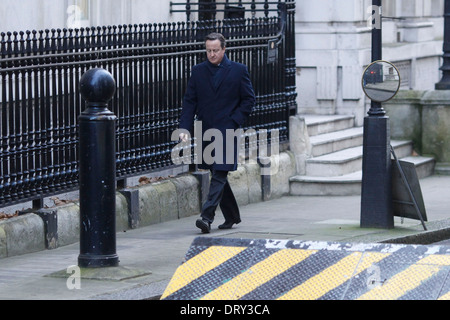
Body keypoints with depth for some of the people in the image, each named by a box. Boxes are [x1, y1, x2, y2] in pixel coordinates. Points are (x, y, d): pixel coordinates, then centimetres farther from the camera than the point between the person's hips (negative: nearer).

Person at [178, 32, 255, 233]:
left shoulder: (238, 70, 1)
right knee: (217, 175, 12)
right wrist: (184, 128, -6)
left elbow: (249, 99, 3)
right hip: (205, 131, 4)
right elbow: (190, 101, 6)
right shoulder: (198, 71, 8)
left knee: (219, 175, -12)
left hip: (226, 131, -4)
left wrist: (233, 122, -9)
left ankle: (207, 217, -20)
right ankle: (231, 216, 25)